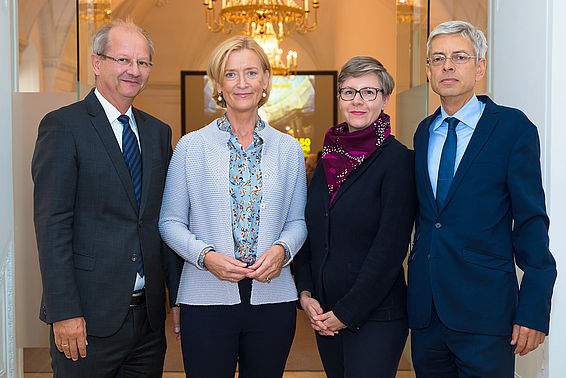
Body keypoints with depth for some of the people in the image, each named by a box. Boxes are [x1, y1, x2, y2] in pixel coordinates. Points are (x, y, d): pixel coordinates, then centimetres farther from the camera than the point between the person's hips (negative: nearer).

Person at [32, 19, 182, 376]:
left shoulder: (158, 132, 12)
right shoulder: (63, 126, -6)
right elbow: (52, 224, -12)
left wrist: (180, 295, 9)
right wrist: (64, 313, -16)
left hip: (149, 316, 6)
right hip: (90, 318, -5)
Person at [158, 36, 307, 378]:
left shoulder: (289, 149, 7)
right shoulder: (191, 147, 1)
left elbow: (297, 221, 10)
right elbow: (170, 222, 2)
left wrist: (282, 250, -10)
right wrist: (205, 256, -14)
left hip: (273, 298, 2)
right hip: (207, 298, -2)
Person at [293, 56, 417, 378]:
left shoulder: (398, 160, -10)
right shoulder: (328, 158, 9)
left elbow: (390, 248, -15)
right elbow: (310, 231, 12)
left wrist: (347, 312, -14)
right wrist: (306, 294, 0)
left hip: (375, 317, -6)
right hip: (324, 316, 6)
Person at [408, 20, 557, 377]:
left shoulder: (513, 127, -4)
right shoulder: (424, 132, 12)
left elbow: (531, 221, -7)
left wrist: (534, 308, -11)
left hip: (484, 308, -5)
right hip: (425, 307, 5)